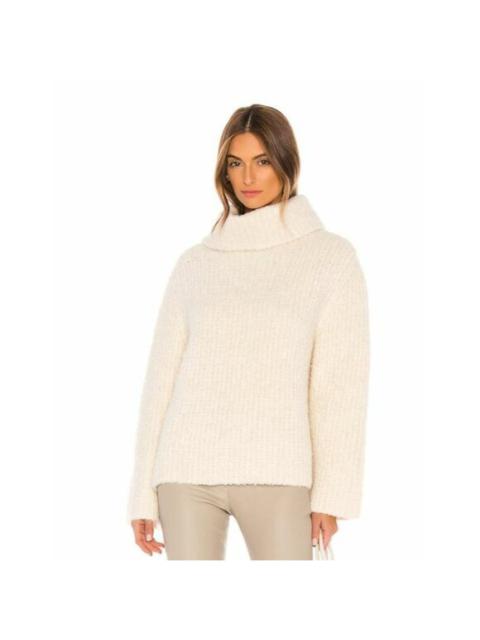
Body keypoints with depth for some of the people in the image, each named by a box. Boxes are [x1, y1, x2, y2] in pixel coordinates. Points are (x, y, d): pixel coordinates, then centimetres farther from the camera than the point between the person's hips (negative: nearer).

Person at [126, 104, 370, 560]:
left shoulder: (332, 256, 5)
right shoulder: (194, 264, 12)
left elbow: (341, 380, -1)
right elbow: (162, 378, 12)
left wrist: (331, 493, -7)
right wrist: (143, 495, 8)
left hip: (274, 471, -2)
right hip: (189, 468, 2)